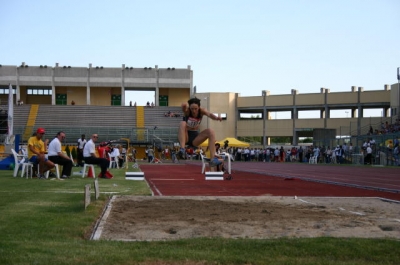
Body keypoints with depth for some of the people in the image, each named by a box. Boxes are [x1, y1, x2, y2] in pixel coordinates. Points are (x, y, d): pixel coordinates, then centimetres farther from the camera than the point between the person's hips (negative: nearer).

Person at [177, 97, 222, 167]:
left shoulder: (201, 111, -9)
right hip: (185, 136, -3)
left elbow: (209, 114, -32)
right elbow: (184, 106, -40)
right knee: (182, 123, -32)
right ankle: (182, 150, -44)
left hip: (195, 137, 3)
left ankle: (213, 159, -26)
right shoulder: (187, 111, -15)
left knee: (210, 131, -22)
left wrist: (216, 117, -57)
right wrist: (184, 106, -67)